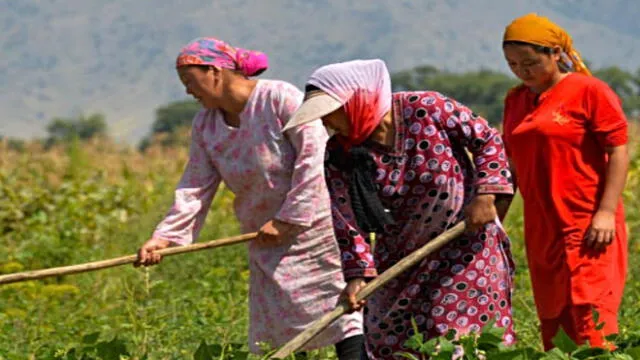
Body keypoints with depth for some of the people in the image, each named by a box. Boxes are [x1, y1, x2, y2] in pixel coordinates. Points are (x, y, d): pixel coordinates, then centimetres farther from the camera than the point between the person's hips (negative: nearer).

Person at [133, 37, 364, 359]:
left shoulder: (281, 98, -16)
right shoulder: (205, 125, 6)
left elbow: (314, 157, -19)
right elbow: (195, 188, 3)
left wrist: (287, 220, -20)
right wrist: (165, 236, -11)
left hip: (313, 222, -7)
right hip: (267, 240, 7)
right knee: (273, 323, 5)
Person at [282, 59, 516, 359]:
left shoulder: (428, 108, -18)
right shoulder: (339, 156, -11)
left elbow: (487, 139, -9)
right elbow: (346, 222, -11)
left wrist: (485, 195, -18)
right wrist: (357, 274, -23)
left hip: (467, 243, -3)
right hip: (401, 256, 4)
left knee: (462, 332, -4)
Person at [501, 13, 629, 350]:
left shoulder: (589, 91, -6)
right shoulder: (515, 100, 13)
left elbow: (618, 151, -9)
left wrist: (607, 211, -16)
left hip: (588, 228, -7)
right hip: (541, 230, 7)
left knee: (591, 316, -13)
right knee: (553, 323, 7)